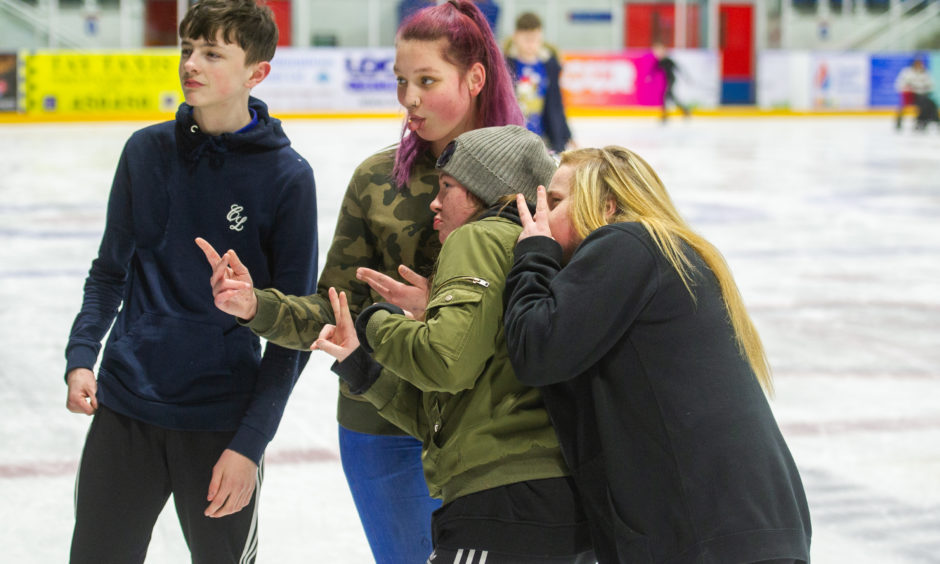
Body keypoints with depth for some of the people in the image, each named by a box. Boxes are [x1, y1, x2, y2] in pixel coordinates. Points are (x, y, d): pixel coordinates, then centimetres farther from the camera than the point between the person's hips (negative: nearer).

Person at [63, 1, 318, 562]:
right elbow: (111, 270, 12)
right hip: (124, 409, 3)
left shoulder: (287, 176, -8)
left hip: (223, 423, -3)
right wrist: (81, 356, -4)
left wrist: (251, 442, -11)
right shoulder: (147, 151, 2)